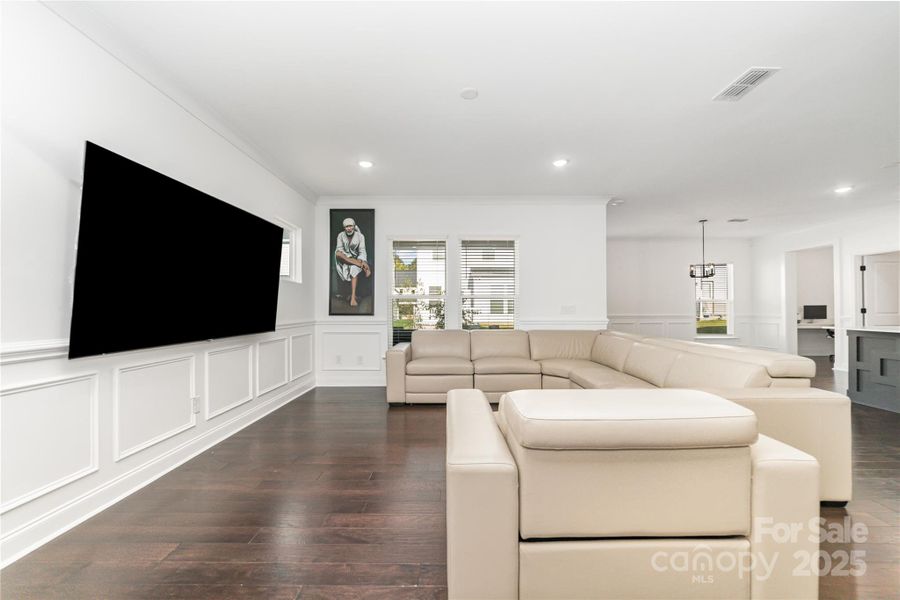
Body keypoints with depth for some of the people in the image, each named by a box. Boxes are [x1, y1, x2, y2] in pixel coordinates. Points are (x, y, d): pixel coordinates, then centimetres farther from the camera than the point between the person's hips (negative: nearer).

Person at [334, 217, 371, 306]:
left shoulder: (360, 236, -11)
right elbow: (339, 249, -9)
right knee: (338, 254, -33)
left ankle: (353, 298, -40)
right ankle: (363, 266, -35)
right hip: (344, 259, 1)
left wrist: (362, 261, -31)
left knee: (354, 270, -32)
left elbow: (362, 252, -12)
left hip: (356, 258, -1)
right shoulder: (341, 235, -7)